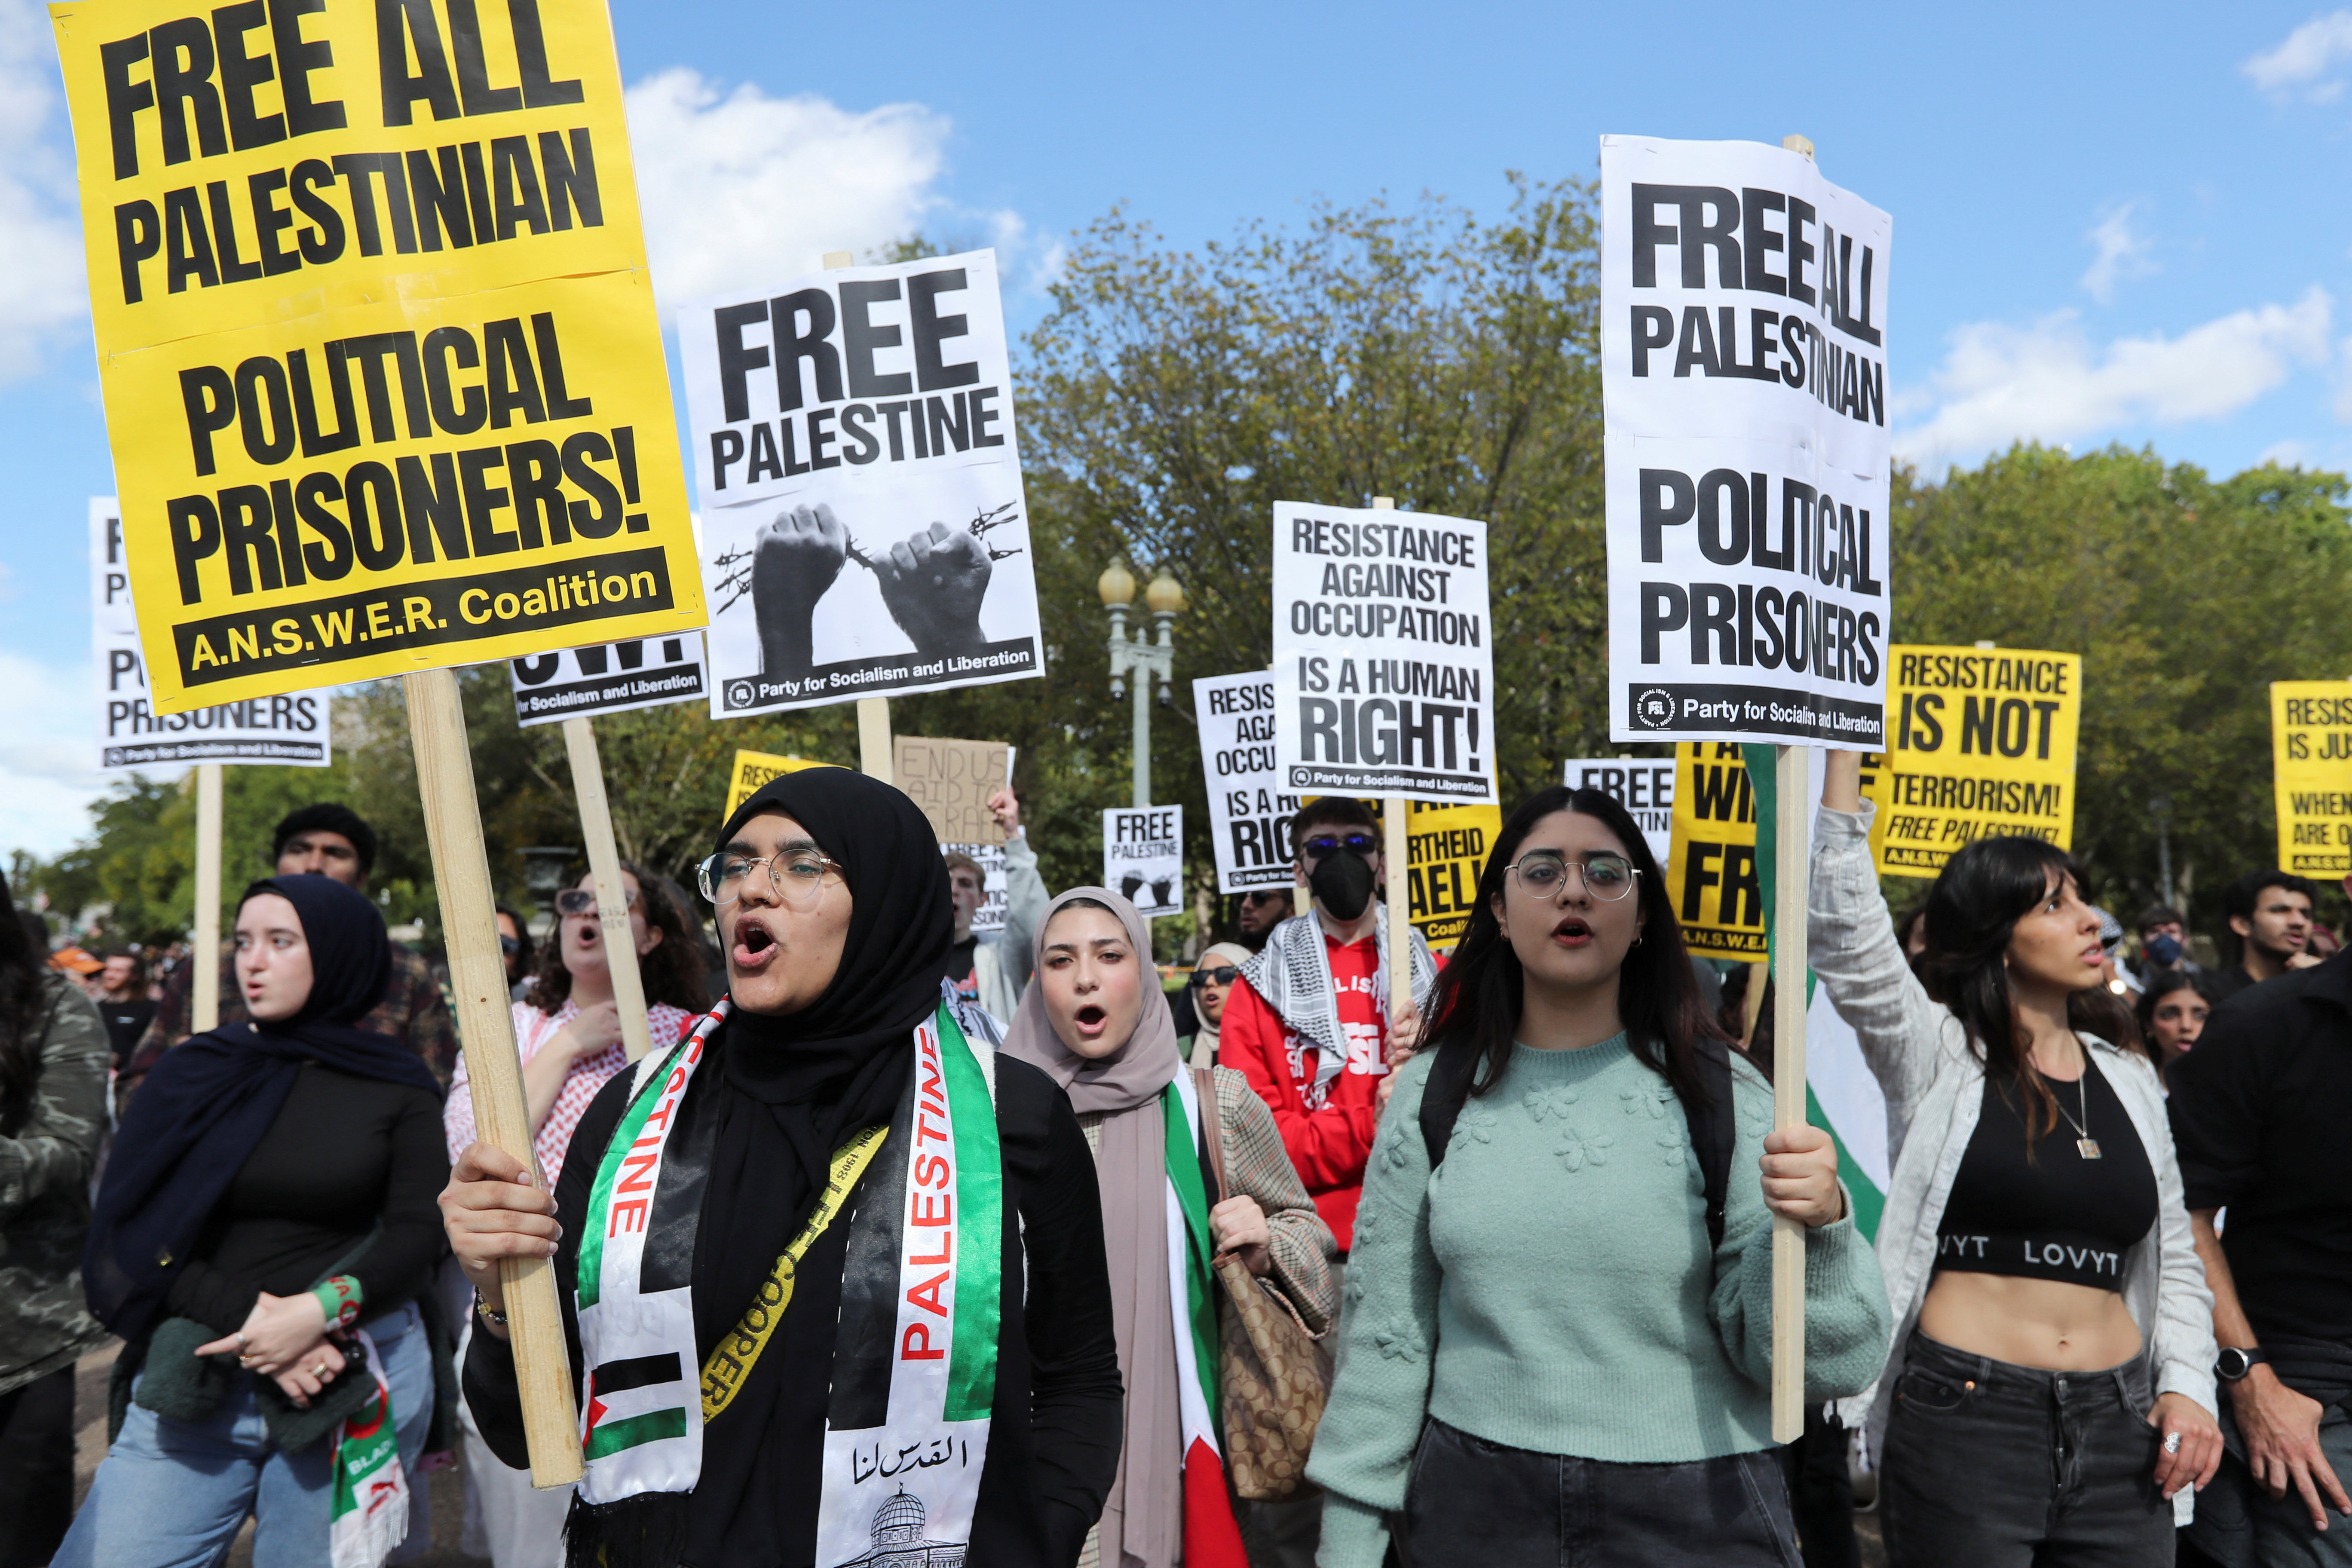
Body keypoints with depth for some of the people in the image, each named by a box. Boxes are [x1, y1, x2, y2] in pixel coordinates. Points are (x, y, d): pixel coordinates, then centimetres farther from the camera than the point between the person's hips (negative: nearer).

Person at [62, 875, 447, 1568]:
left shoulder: (399, 1086, 2)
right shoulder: (194, 1071, 5)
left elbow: (419, 1233, -4)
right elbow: (124, 1236, -1)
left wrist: (320, 1310, -20)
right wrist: (245, 1318, -13)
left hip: (358, 1382, -1)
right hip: (194, 1384, 2)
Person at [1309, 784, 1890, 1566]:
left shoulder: (1724, 1096, -6)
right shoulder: (1434, 1093, -3)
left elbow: (1803, 1360, -9)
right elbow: (1385, 1334, 2)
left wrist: (1816, 1233, -27)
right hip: (1477, 1501, 2)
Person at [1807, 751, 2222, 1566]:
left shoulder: (2131, 1081, 13)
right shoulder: (1936, 1056, -2)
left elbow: (2174, 1260, 18)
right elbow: (1844, 928, -17)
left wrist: (2187, 1386, 3)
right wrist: (1844, 748, -19)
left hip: (2118, 1428, 5)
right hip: (1960, 1414, -5)